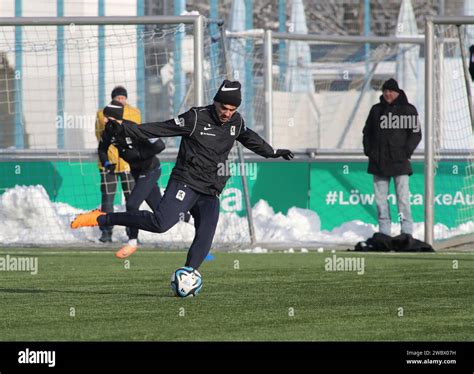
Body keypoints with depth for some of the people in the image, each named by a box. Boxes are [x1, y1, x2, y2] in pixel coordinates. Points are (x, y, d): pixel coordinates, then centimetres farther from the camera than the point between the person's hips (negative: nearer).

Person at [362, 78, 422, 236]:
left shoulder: (408, 110, 2)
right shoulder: (376, 110, 12)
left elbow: (416, 134, 1)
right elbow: (367, 132, 20)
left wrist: (406, 152, -9)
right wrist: (368, 151, 6)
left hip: (400, 163, -4)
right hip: (378, 162, 4)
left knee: (403, 198, -7)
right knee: (380, 198, 4)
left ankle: (407, 232, -6)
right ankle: (384, 232, 9)